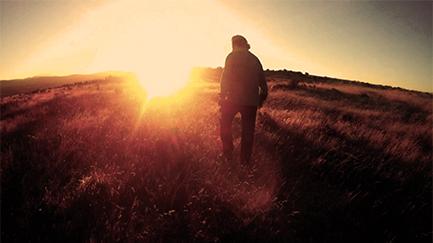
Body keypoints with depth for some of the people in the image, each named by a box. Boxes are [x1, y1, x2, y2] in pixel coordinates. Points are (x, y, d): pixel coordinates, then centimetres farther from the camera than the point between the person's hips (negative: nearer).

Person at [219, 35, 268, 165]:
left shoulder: (232, 56, 0)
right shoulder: (255, 59, 15)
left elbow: (225, 77, -10)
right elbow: (263, 82, 14)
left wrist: (222, 96, -7)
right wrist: (261, 98, 21)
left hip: (234, 98, -4)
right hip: (251, 101, 4)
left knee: (225, 124, 14)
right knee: (248, 131, 10)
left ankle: (228, 154, 9)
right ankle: (245, 160, 16)